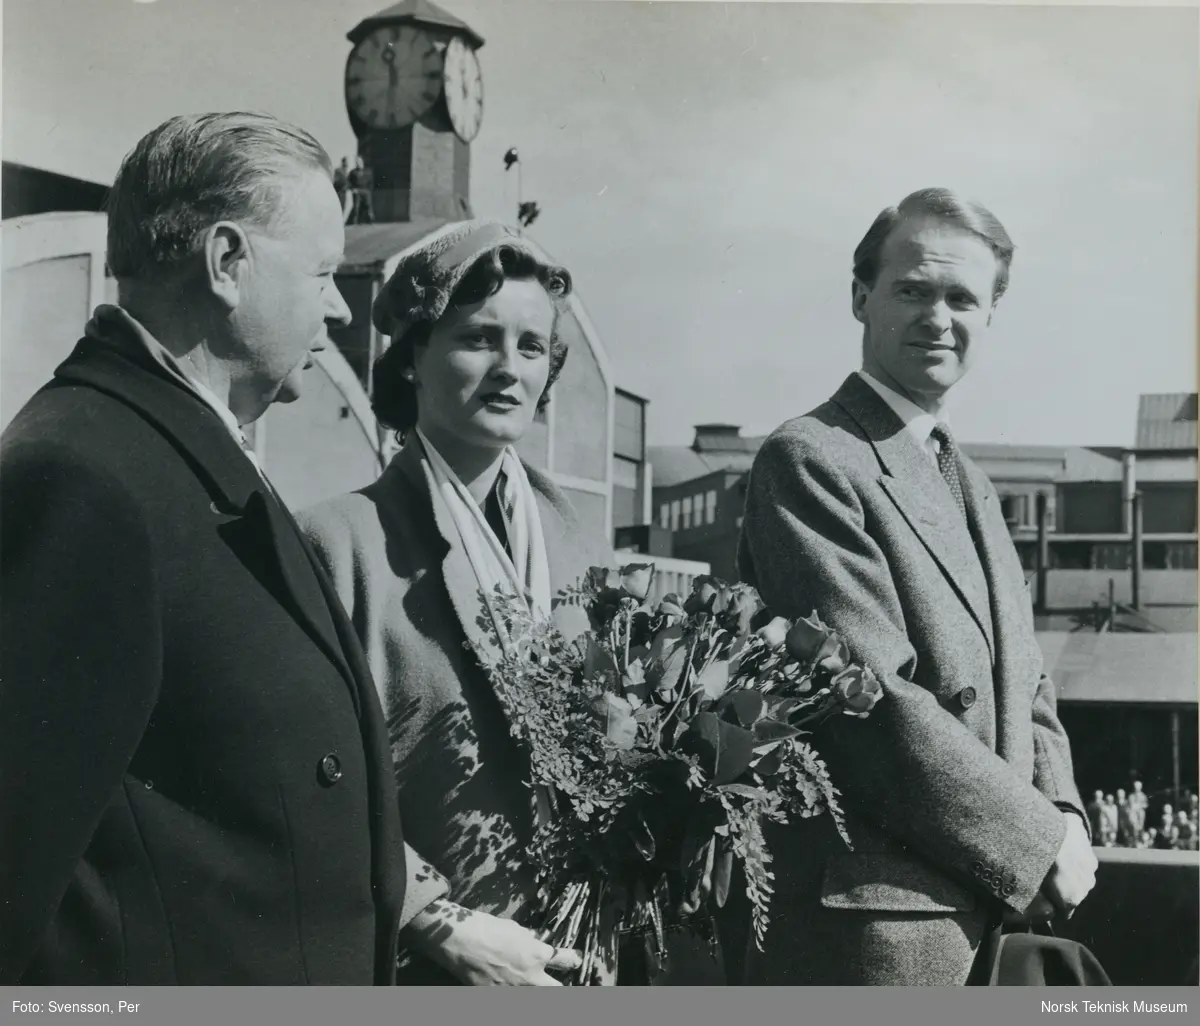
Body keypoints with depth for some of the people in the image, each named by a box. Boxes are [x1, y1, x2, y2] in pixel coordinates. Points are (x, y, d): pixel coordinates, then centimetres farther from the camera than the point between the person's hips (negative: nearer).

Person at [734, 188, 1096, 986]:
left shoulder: (969, 484, 16)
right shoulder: (810, 461, -13)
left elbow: (1021, 682, 17)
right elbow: (872, 699, -20)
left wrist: (1062, 814, -1)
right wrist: (1038, 843, -13)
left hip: (990, 905, 8)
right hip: (875, 913, -8)